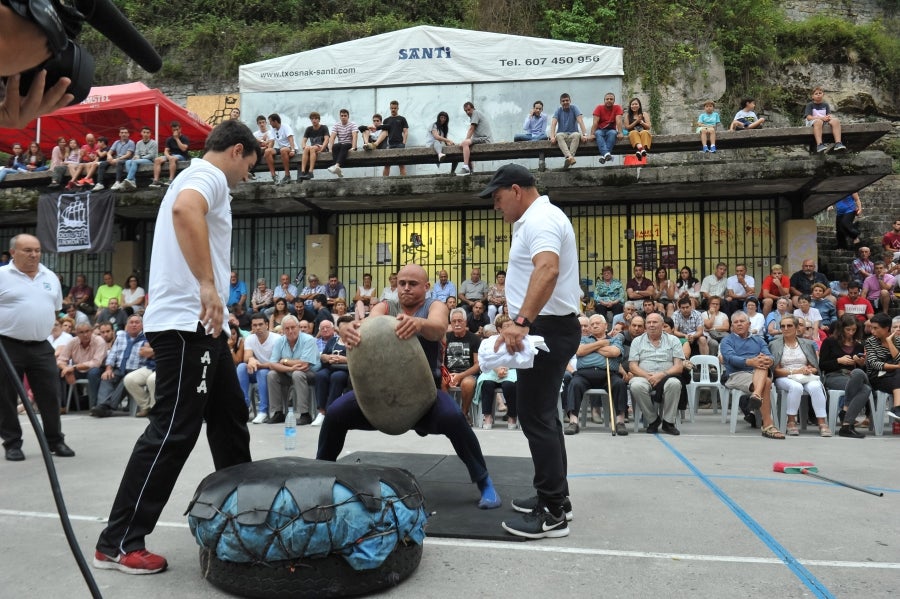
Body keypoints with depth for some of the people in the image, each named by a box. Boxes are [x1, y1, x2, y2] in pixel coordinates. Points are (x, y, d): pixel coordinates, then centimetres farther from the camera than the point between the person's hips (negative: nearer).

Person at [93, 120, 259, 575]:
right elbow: (185, 210, -31)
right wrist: (208, 285, -34)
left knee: (230, 418, 15)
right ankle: (118, 543, 4)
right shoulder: (208, 175, -8)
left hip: (199, 324, 11)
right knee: (172, 432, -6)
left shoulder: (196, 179, 24)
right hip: (188, 323, -11)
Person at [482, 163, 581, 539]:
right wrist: (523, 322, 26)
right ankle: (555, 497, 26)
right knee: (542, 413, 16)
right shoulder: (537, 219, 19)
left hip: (548, 329, -11)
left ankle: (552, 513, 2)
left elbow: (548, 270, -34)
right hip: (547, 328, 11)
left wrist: (522, 322, -43)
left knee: (535, 416, -7)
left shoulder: (539, 220, -16)